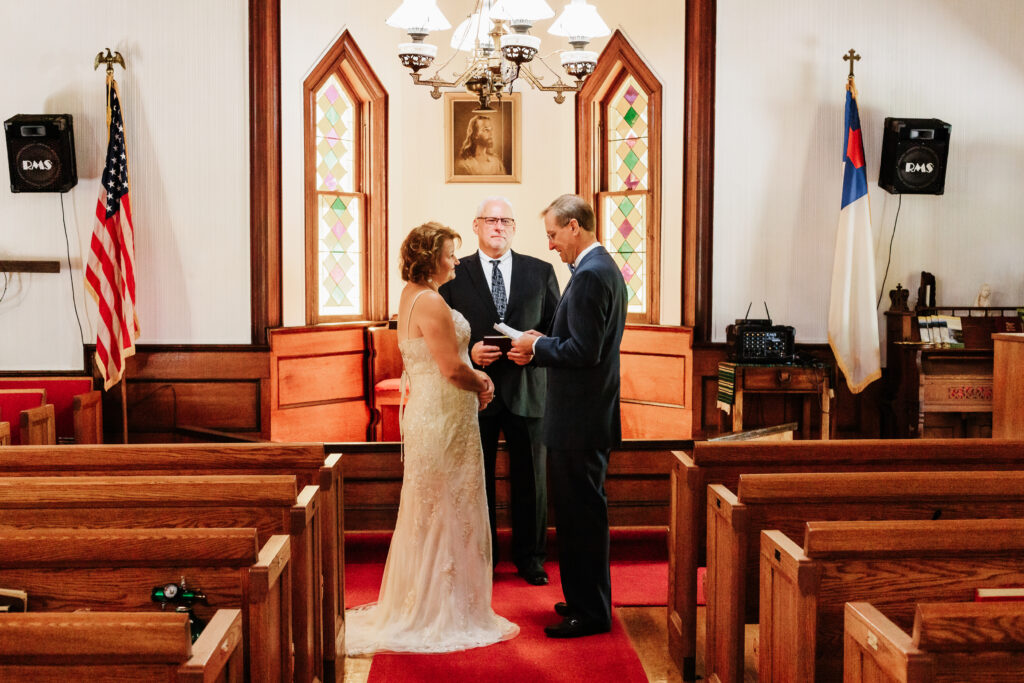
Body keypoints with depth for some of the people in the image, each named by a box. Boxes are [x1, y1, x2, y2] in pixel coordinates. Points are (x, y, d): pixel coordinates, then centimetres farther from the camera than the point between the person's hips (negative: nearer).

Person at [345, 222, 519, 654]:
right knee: (448, 512, 0)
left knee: (427, 513, 17)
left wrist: (474, 375, 5)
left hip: (424, 412, 10)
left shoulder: (411, 297, 12)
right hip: (445, 418, -10)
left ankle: (417, 605, 28)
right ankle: (446, 613, 11)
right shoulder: (431, 303, -19)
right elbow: (453, 367, -22)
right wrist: (481, 384, -3)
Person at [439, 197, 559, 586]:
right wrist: (470, 353, -16)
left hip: (526, 391, 1)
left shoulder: (541, 272, 6)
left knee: (530, 480, 9)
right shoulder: (454, 275, 2)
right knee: (475, 481, 8)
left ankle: (529, 557, 24)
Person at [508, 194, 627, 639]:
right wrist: (538, 351, 8)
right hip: (591, 415, 11)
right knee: (582, 512, 18)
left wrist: (538, 345, -9)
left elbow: (583, 351, -24)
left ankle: (590, 611, 9)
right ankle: (587, 599, 29)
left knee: (582, 514, -1)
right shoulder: (604, 268, 14)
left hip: (579, 419, -11)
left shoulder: (590, 276, -19)